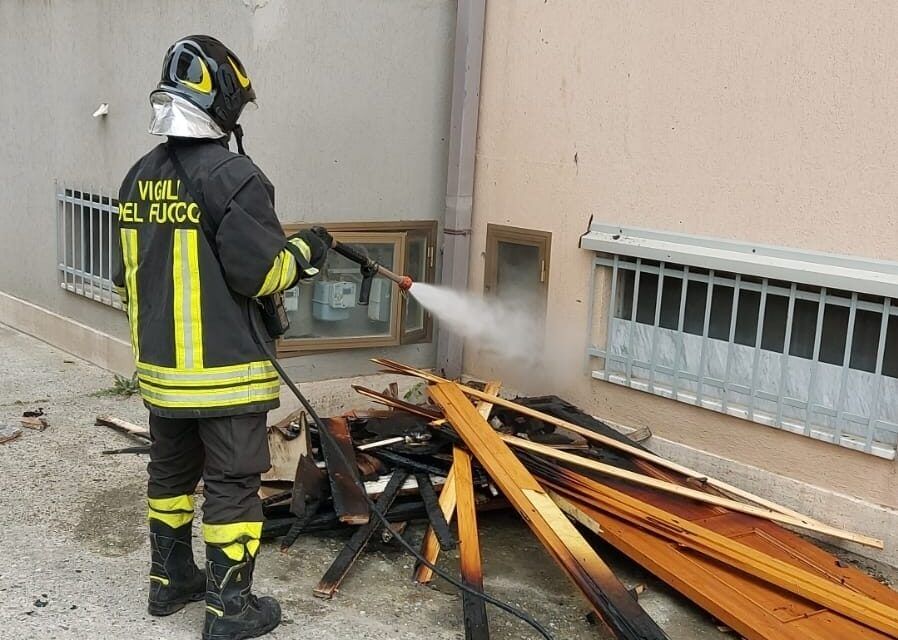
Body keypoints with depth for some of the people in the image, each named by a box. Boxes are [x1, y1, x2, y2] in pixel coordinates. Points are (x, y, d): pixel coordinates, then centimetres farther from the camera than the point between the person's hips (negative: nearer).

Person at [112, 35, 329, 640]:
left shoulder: (140, 177, 8)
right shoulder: (232, 176, -18)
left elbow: (129, 276, 14)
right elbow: (262, 273, -18)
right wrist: (302, 252, 0)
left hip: (160, 367, 8)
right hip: (225, 371, -8)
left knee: (171, 473, 20)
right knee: (233, 485, 3)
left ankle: (170, 580, 35)